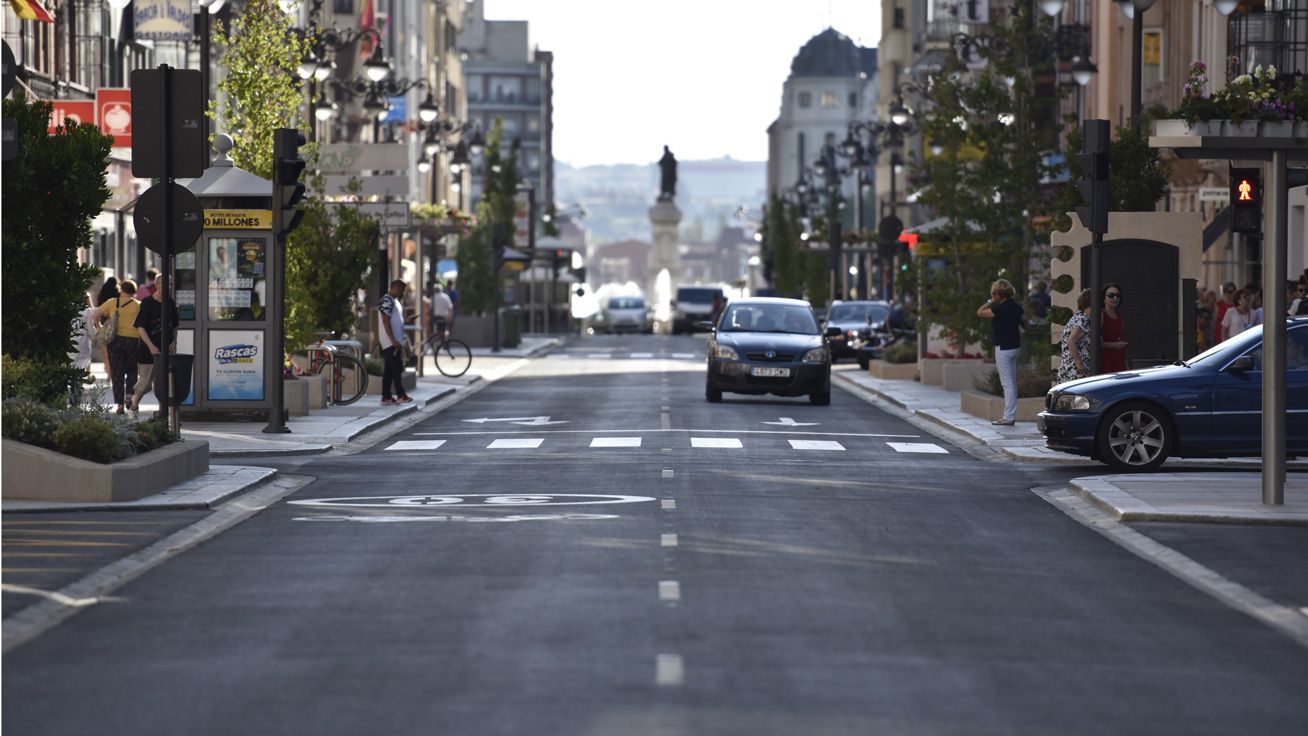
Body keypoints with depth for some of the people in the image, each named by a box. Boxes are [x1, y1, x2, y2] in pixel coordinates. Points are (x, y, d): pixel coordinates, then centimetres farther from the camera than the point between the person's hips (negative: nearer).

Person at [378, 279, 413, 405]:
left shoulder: (395, 300, 19)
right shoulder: (387, 301, -13)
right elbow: (386, 321, -20)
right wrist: (393, 340, -23)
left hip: (395, 341, 10)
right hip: (391, 341, -10)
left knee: (389, 370, 8)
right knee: (397, 368, -9)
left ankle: (386, 397, 9)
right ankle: (400, 395, -8)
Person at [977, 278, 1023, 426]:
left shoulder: (1000, 308, -18)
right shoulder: (1017, 307, 6)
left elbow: (980, 312, -11)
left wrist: (990, 302, -2)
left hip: (1003, 348, -8)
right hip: (1015, 346, 8)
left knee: (1007, 383, -7)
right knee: (1012, 382, 12)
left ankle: (1008, 416, -7)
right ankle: (1012, 415, 17)